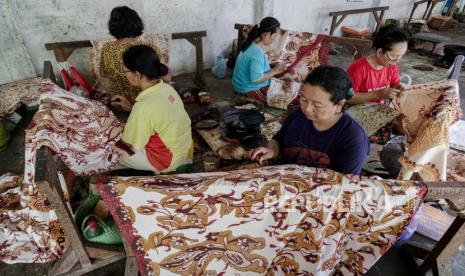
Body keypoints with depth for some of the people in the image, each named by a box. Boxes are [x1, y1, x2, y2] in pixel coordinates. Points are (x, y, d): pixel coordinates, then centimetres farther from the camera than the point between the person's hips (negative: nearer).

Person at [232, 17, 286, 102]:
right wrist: (275, 71, -17)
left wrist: (274, 68, 0)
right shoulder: (257, 52, -27)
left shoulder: (251, 45, 2)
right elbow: (256, 79, -29)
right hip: (250, 90, -10)